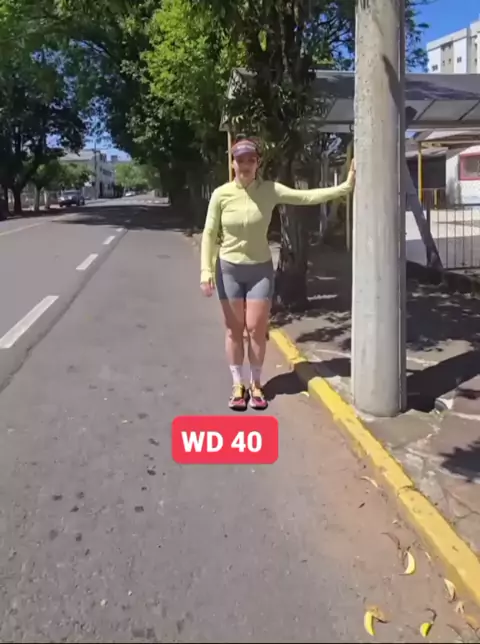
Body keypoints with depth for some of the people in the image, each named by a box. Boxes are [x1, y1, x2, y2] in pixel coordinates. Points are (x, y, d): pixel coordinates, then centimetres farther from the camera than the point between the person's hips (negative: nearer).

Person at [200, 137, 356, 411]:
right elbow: (210, 234, -5)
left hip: (260, 268, 0)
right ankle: (238, 384, 20)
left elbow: (306, 196, -12)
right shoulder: (221, 194, -9)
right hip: (229, 269, 0)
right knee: (234, 330, 7)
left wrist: (346, 186, -19)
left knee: (256, 329, 1)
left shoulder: (269, 190, -8)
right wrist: (206, 270, -11)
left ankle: (256, 383, 19)